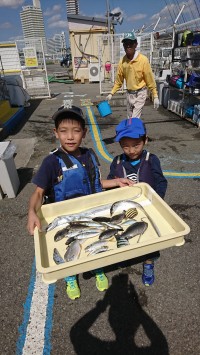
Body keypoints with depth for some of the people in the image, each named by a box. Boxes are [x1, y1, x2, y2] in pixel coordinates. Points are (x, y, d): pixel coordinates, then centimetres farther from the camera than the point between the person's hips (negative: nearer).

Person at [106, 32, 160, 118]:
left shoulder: (143, 60, -16)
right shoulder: (122, 61, -4)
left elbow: (150, 80, -12)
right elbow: (119, 80, 6)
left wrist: (155, 96, -11)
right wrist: (111, 93, 1)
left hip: (140, 93, -5)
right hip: (129, 93, 5)